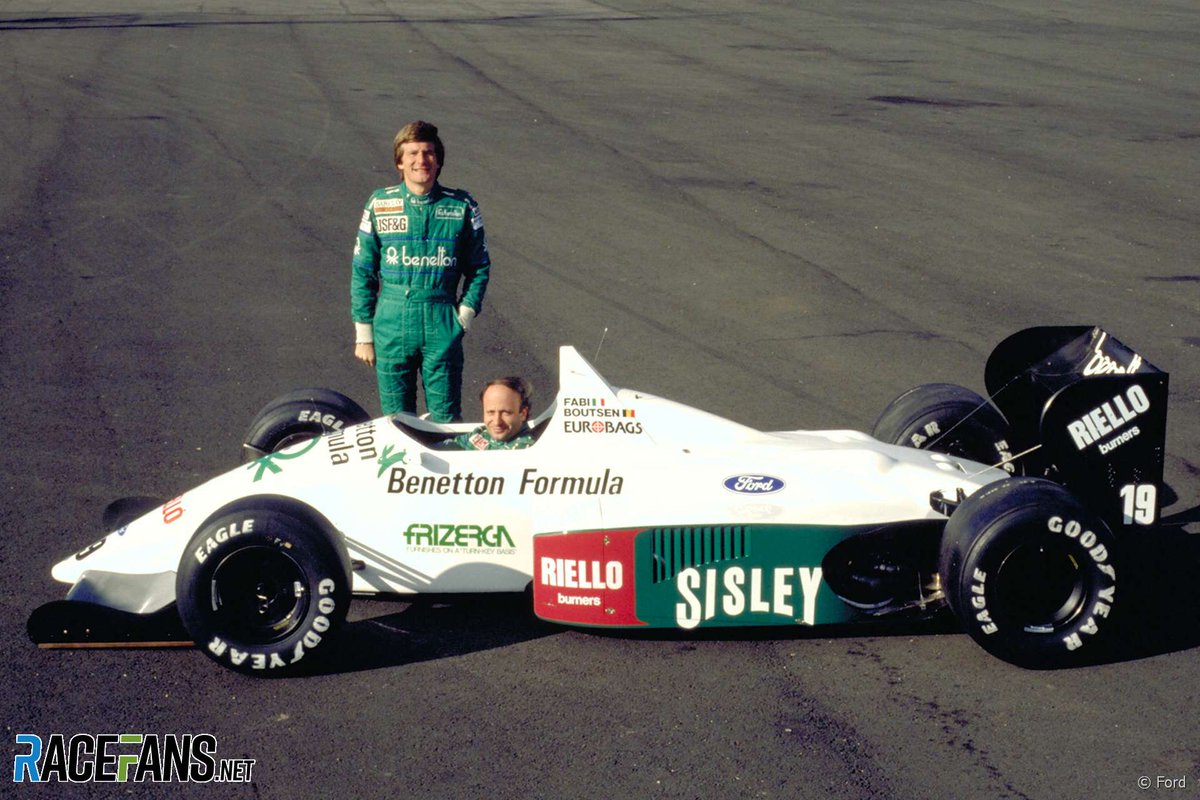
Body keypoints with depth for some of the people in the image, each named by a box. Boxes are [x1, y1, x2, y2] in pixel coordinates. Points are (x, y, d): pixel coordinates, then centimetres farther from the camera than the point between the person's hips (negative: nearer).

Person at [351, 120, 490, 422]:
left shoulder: (462, 206, 1)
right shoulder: (380, 205, 2)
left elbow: (479, 267, 10)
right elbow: (362, 272, 7)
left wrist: (465, 315, -2)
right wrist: (363, 333, 5)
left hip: (442, 328, -1)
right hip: (391, 326, 1)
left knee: (446, 420, 2)